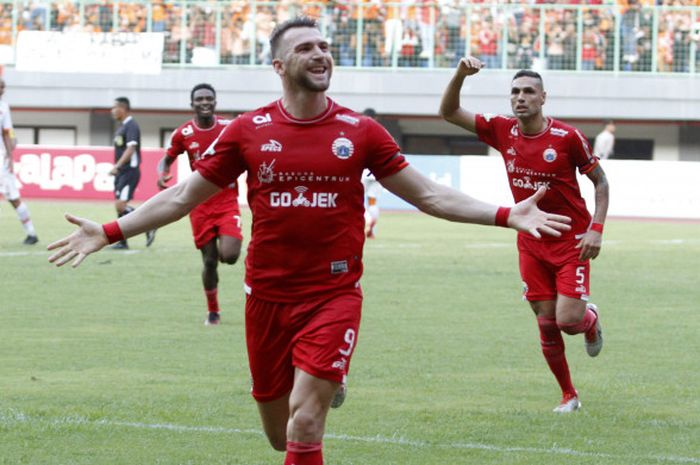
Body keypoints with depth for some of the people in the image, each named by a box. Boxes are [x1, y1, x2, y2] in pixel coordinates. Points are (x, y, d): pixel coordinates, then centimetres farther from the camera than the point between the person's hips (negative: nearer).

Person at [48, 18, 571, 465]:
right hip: (268, 297, 2)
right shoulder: (248, 130, 0)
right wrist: (108, 232, -1)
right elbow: (183, 196, 6)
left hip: (334, 296, -2)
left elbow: (428, 194, 4)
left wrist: (506, 215, -6)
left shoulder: (361, 131, -1)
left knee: (304, 420, -16)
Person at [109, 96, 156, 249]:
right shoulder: (121, 127, 16)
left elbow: (130, 149, -23)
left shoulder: (131, 126, -13)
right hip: (121, 173, 10)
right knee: (119, 207, 7)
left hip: (129, 172, -10)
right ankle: (122, 241, 10)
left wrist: (117, 166, -29)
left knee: (121, 205, -17)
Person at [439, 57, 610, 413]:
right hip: (531, 243, 4)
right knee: (546, 324, 3)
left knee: (568, 320, -12)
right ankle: (569, 396, 20)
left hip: (571, 240, -4)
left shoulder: (567, 137, -13)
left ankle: (591, 319, 26)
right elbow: (448, 112, 0)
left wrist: (596, 229, -14)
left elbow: (600, 181, -4)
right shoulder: (502, 131, -3)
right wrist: (460, 74, -17)